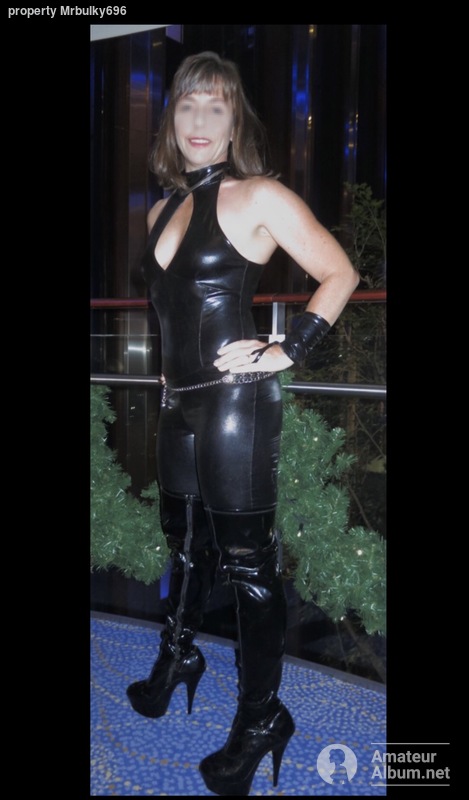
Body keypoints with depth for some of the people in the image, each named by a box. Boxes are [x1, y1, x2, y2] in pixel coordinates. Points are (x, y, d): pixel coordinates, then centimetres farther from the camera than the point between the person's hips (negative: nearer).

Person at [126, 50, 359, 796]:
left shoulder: (260, 196, -7)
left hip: (237, 404, -7)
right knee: (185, 542, 21)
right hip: (180, 401, 7)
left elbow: (340, 274, -10)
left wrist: (285, 353, -15)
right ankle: (178, 660, 42)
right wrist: (173, 370, 17)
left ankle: (261, 719, 16)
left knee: (247, 560, 0)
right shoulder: (162, 212, 14)